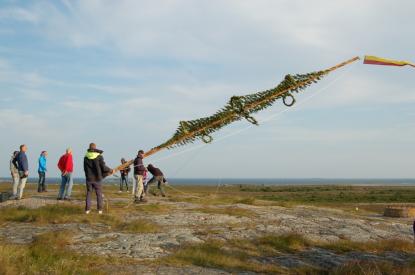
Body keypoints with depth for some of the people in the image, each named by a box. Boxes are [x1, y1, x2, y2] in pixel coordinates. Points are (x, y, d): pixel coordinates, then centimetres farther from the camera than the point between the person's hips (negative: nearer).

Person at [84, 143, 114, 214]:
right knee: (99, 194, 7)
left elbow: (85, 168, 7)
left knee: (88, 194, 10)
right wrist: (111, 171, 5)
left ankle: (87, 209, 7)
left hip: (89, 178, 2)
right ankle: (99, 210, 6)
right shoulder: (99, 156, -9)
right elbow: (103, 167, -10)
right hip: (97, 178, -2)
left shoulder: (86, 157, 1)